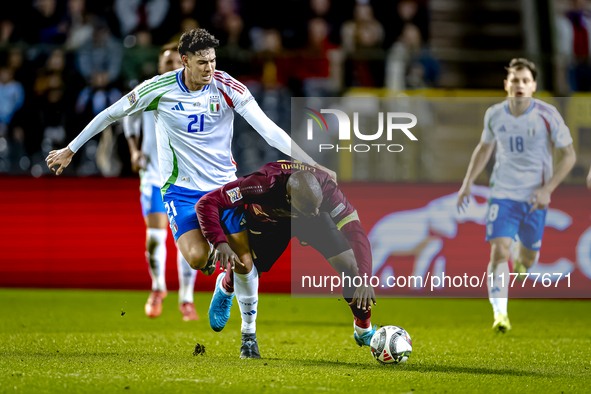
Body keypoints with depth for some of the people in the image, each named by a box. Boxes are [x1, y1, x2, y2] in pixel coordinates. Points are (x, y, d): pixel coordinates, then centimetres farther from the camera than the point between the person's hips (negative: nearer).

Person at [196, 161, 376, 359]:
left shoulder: (326, 187, -40)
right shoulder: (264, 184, -43)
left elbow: (355, 232, -39)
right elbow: (207, 203, -38)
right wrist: (220, 242, -51)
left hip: (311, 224, 1)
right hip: (265, 221, -1)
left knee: (349, 265, -16)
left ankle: (364, 330, 7)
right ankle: (225, 287, 29)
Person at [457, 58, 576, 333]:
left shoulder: (547, 115, -11)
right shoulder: (494, 115, -2)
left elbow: (569, 155, -5)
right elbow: (484, 148, 17)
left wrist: (547, 189, -14)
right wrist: (468, 182, 11)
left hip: (534, 199, 0)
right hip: (502, 195, 0)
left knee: (527, 259, 12)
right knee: (499, 252, -18)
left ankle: (520, 254, 51)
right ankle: (500, 314, -17)